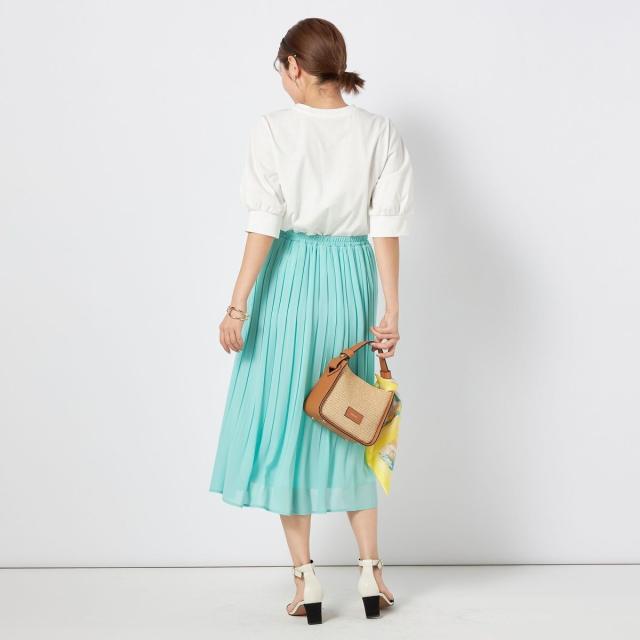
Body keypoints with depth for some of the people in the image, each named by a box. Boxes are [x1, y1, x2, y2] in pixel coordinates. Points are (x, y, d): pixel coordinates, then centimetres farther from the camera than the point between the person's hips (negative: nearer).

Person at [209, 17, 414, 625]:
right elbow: (386, 228, -2)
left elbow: (264, 224, -12)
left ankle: (305, 578, 10)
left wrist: (238, 305, -9)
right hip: (352, 280, 3)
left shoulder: (274, 128, -7)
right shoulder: (378, 131, 1)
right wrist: (391, 310, 0)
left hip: (289, 282, -3)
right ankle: (370, 570, 18)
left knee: (284, 420, 7)